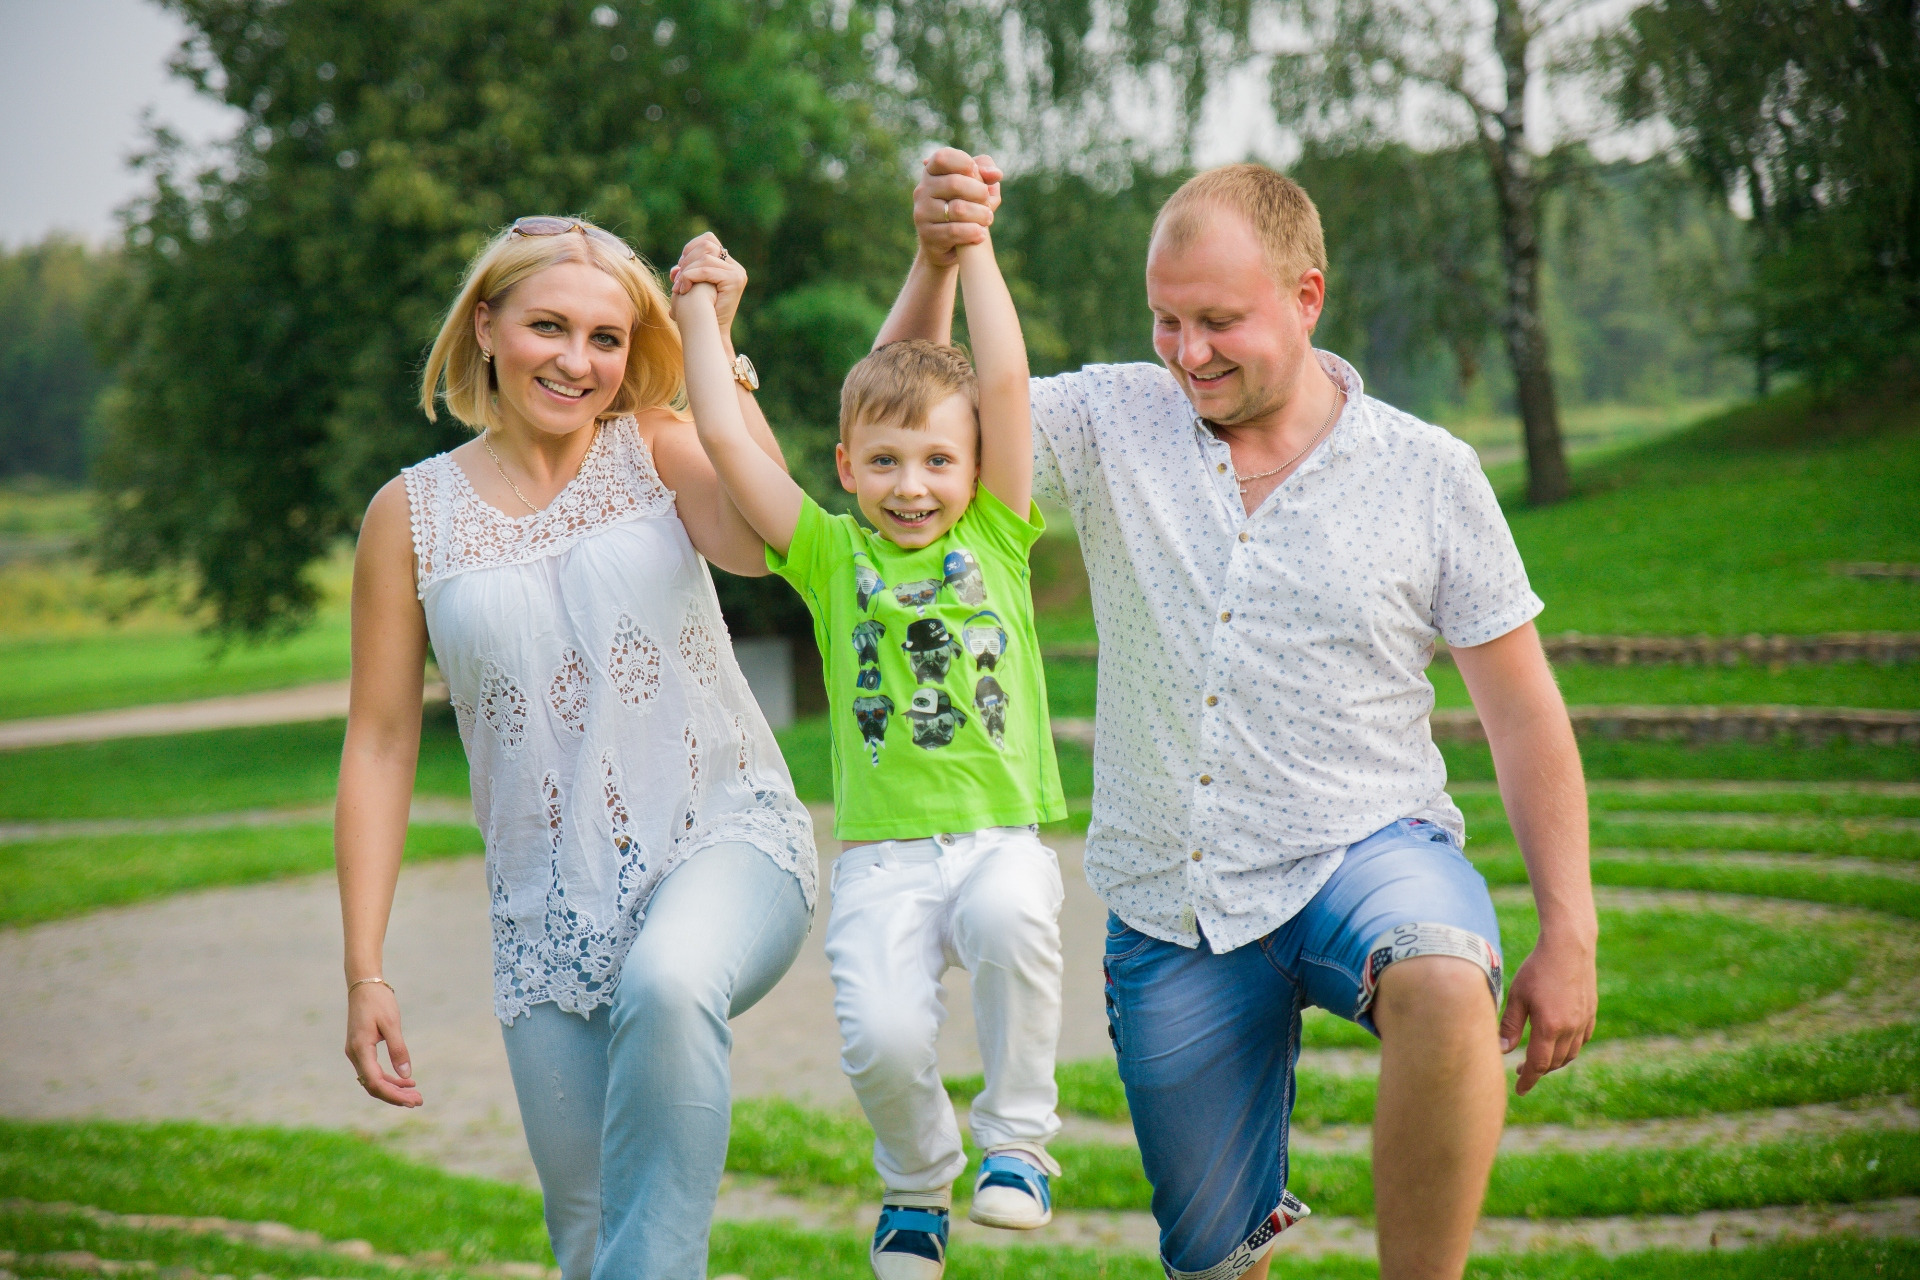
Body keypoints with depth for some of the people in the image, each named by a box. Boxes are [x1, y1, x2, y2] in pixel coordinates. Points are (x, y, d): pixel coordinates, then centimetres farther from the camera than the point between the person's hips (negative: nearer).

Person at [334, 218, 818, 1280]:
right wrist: (364, 972, 2)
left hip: (728, 841, -2)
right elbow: (379, 747, 6)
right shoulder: (413, 514, 5)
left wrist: (716, 348, -15)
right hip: (548, 909, 2)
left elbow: (760, 539, -19)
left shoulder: (656, 448, 3)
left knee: (665, 985, -37)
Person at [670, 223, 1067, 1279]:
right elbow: (725, 438, 5)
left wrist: (973, 251, 4)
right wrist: (699, 311, 12)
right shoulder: (831, 555, 10)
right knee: (880, 1038, -22)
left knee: (1013, 916, -35)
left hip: (1000, 838, 0)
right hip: (882, 856, 0)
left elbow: (1007, 383, 1)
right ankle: (918, 1180, 13)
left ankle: (1018, 1143, -10)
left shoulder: (997, 537, 9)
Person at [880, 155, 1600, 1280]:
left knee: (1444, 987, -38)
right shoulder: (1114, 422, 1)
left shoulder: (1430, 476, -4)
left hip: (1364, 849, -2)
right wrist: (937, 262, -20)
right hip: (1170, 917, 3)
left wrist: (1570, 934, -4)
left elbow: (1522, 711, 0)